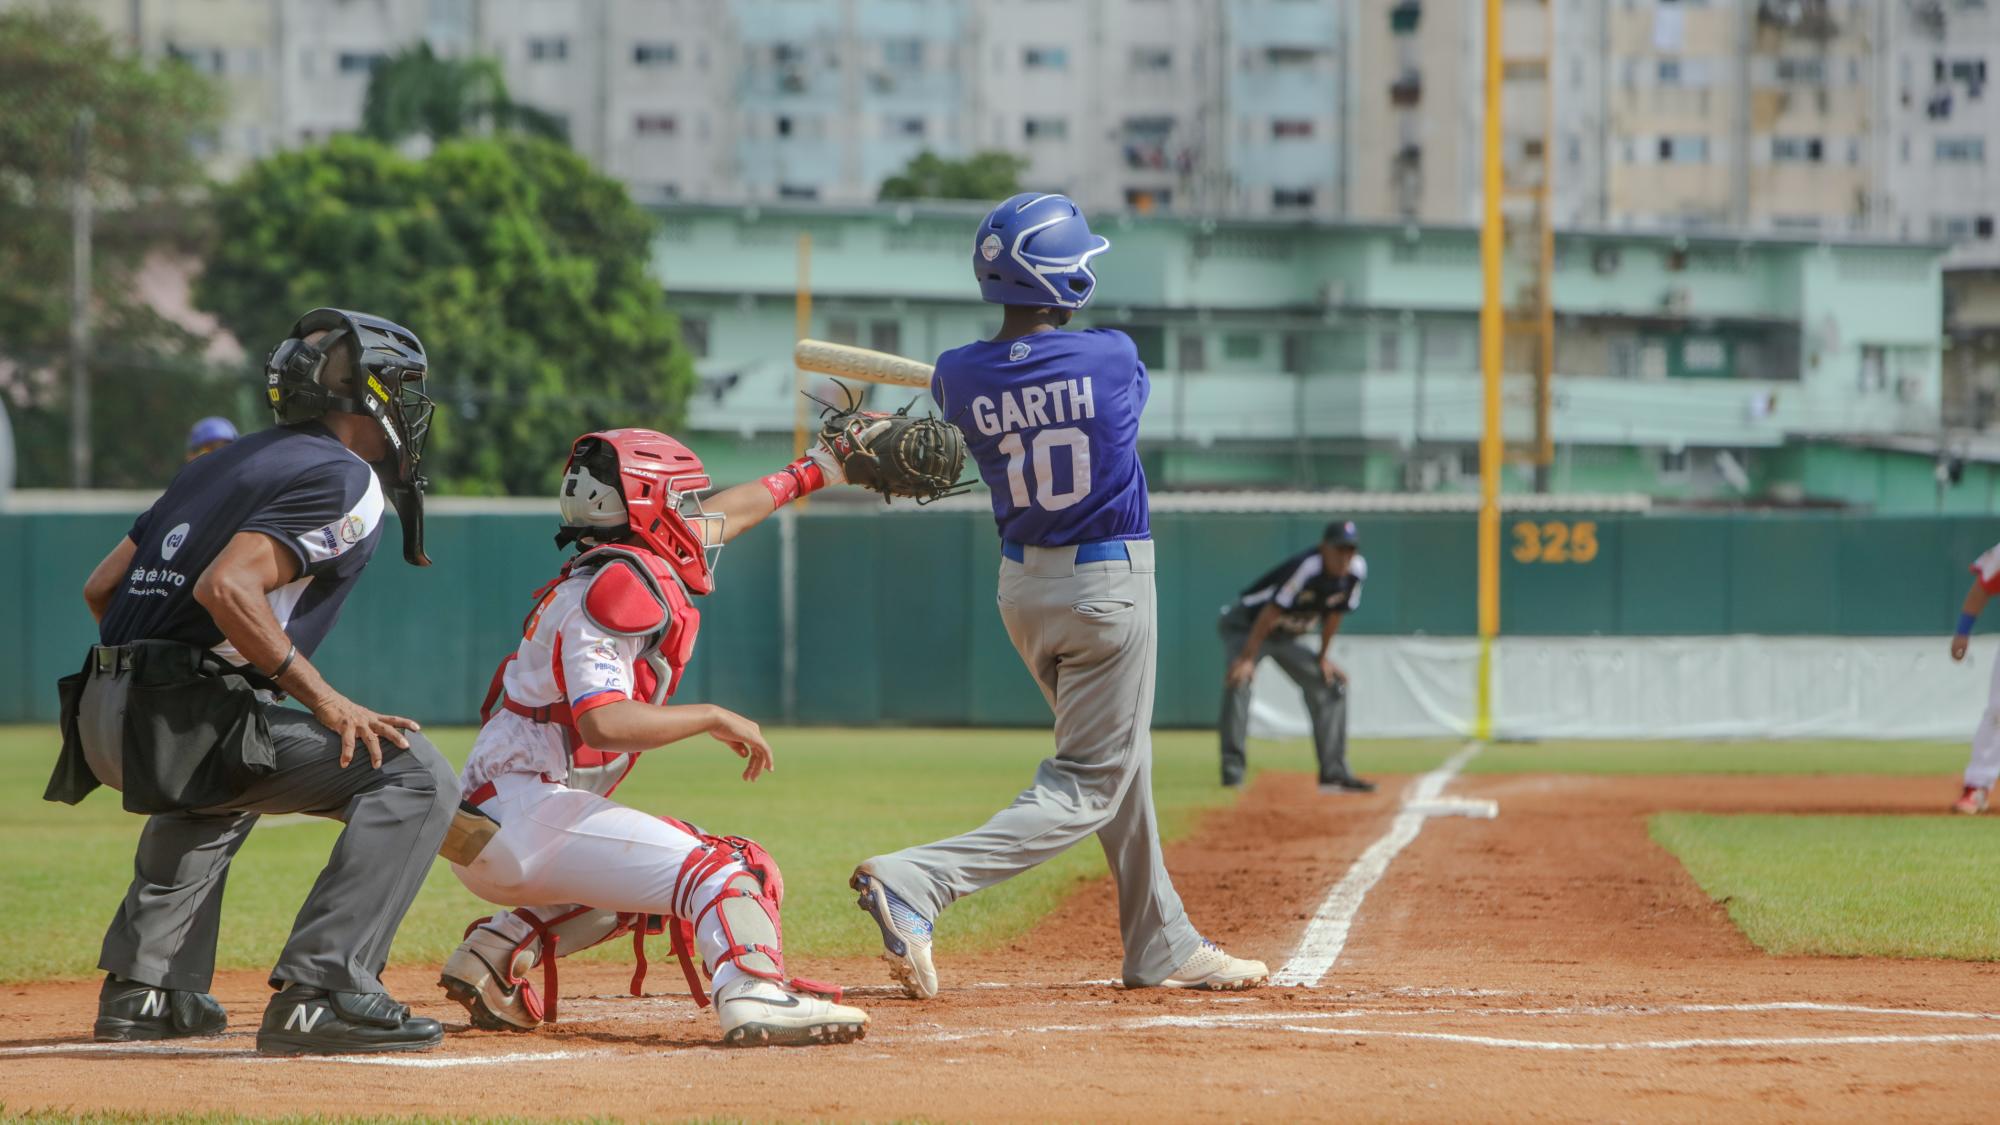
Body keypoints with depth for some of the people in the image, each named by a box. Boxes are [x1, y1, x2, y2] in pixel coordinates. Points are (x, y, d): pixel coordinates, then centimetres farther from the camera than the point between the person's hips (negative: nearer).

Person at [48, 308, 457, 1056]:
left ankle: (144, 987, 31)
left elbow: (101, 587, 22)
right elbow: (227, 587, -21)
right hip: (183, 721, -9)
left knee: (216, 791, 41)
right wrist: (322, 698, -18)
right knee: (415, 774, -12)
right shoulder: (341, 478, -5)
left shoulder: (220, 466, 22)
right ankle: (320, 992, -21)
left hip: (103, 715, 9)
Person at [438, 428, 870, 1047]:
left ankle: (497, 952, 16)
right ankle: (755, 994, -46)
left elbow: (719, 518, 36)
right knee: (721, 868, -20)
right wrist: (712, 717, -16)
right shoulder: (613, 590, -13)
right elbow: (604, 723, -27)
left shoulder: (639, 566, 17)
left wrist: (809, 471, 46)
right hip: (525, 814, -10)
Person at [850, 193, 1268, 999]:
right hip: (1109, 587, -5)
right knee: (1090, 786, -4)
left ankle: (1163, 947, 26)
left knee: (1121, 762, 19)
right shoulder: (1115, 358, -13)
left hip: (1020, 590, 5)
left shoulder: (959, 379, -9)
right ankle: (917, 883, -23)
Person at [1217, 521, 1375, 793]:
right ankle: (1232, 771, -31)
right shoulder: (1306, 568, -34)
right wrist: (1247, 658, -31)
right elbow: (1271, 611, -31)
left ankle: (1334, 773, 10)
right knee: (1238, 681, -30)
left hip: (1287, 637, 7)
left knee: (1330, 684, 3)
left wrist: (1324, 657, 5)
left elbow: (1334, 613, 3)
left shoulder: (1356, 571, -13)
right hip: (1246, 625, -7)